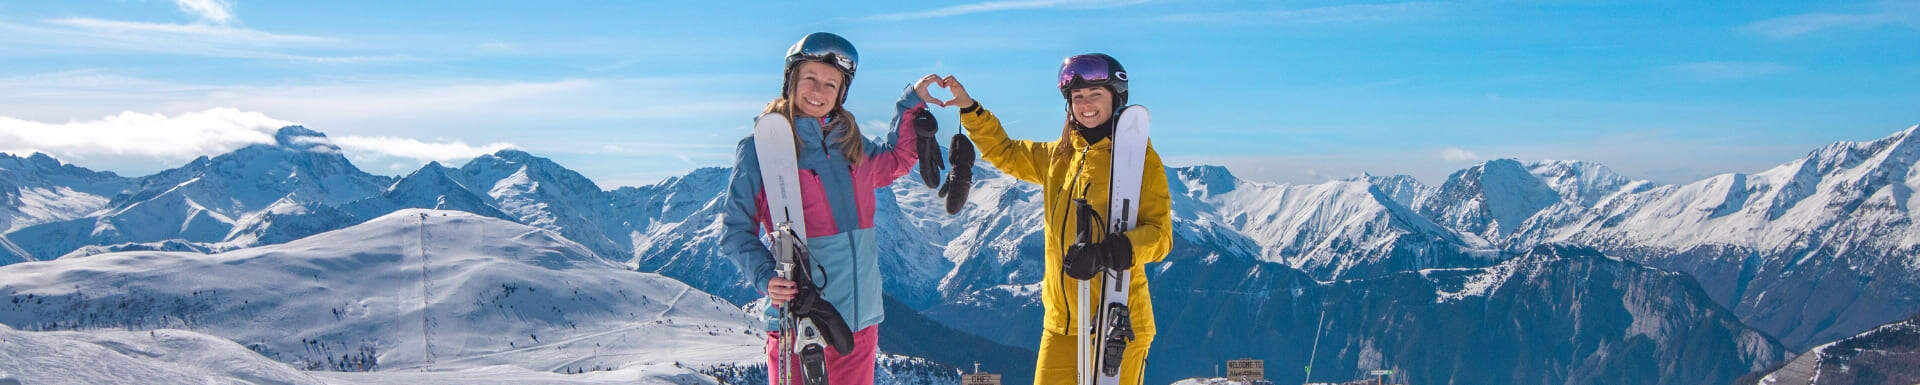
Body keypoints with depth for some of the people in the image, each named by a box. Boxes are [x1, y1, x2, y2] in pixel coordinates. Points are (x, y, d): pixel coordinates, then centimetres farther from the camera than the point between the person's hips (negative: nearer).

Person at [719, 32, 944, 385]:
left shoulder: (850, 141, 12)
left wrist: (911, 104, 22)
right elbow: (735, 230, -3)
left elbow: (895, 163, 32)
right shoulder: (759, 149, -3)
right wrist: (765, 277, -18)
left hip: (860, 319, 5)